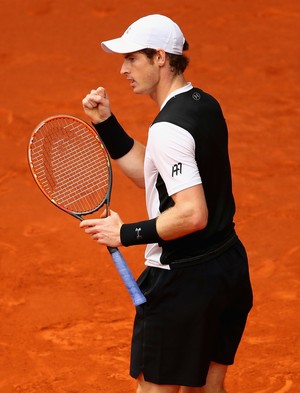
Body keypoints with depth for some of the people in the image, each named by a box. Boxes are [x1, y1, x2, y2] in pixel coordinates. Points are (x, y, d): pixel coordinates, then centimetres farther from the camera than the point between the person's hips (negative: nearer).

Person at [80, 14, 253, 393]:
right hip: (228, 266, 9)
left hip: (182, 279, -9)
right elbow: (149, 174, 15)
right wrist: (106, 123, 8)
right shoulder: (205, 105, 7)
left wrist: (126, 233, -20)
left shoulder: (168, 129, -23)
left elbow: (193, 214, -28)